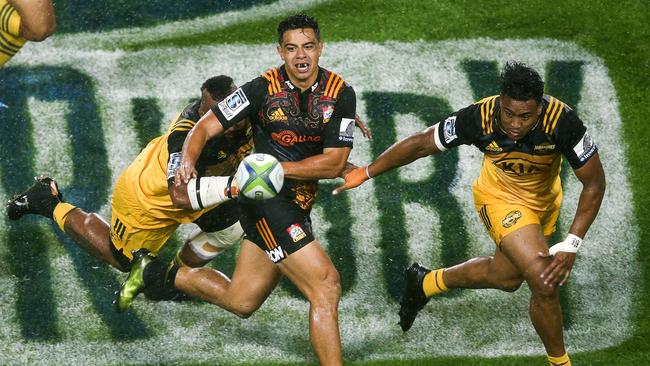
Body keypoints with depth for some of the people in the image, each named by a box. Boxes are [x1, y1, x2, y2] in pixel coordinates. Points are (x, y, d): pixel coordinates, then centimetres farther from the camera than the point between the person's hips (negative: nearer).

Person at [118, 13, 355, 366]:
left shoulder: (340, 94, -4)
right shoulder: (263, 89, -12)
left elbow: (334, 163, -8)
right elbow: (206, 126, -7)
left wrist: (275, 168, -18)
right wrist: (187, 161, -27)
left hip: (298, 204, 6)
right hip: (267, 202, -6)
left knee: (239, 301, 17)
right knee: (326, 284, -17)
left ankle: (157, 273, 37)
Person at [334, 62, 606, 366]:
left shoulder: (562, 121, -36)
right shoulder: (480, 119, -35)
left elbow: (594, 184, -25)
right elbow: (420, 144, -18)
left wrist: (571, 246, -31)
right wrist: (366, 172, -10)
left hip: (545, 199, 3)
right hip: (500, 198, -3)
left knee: (506, 277, 23)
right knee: (545, 283, -17)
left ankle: (427, 283, 49)